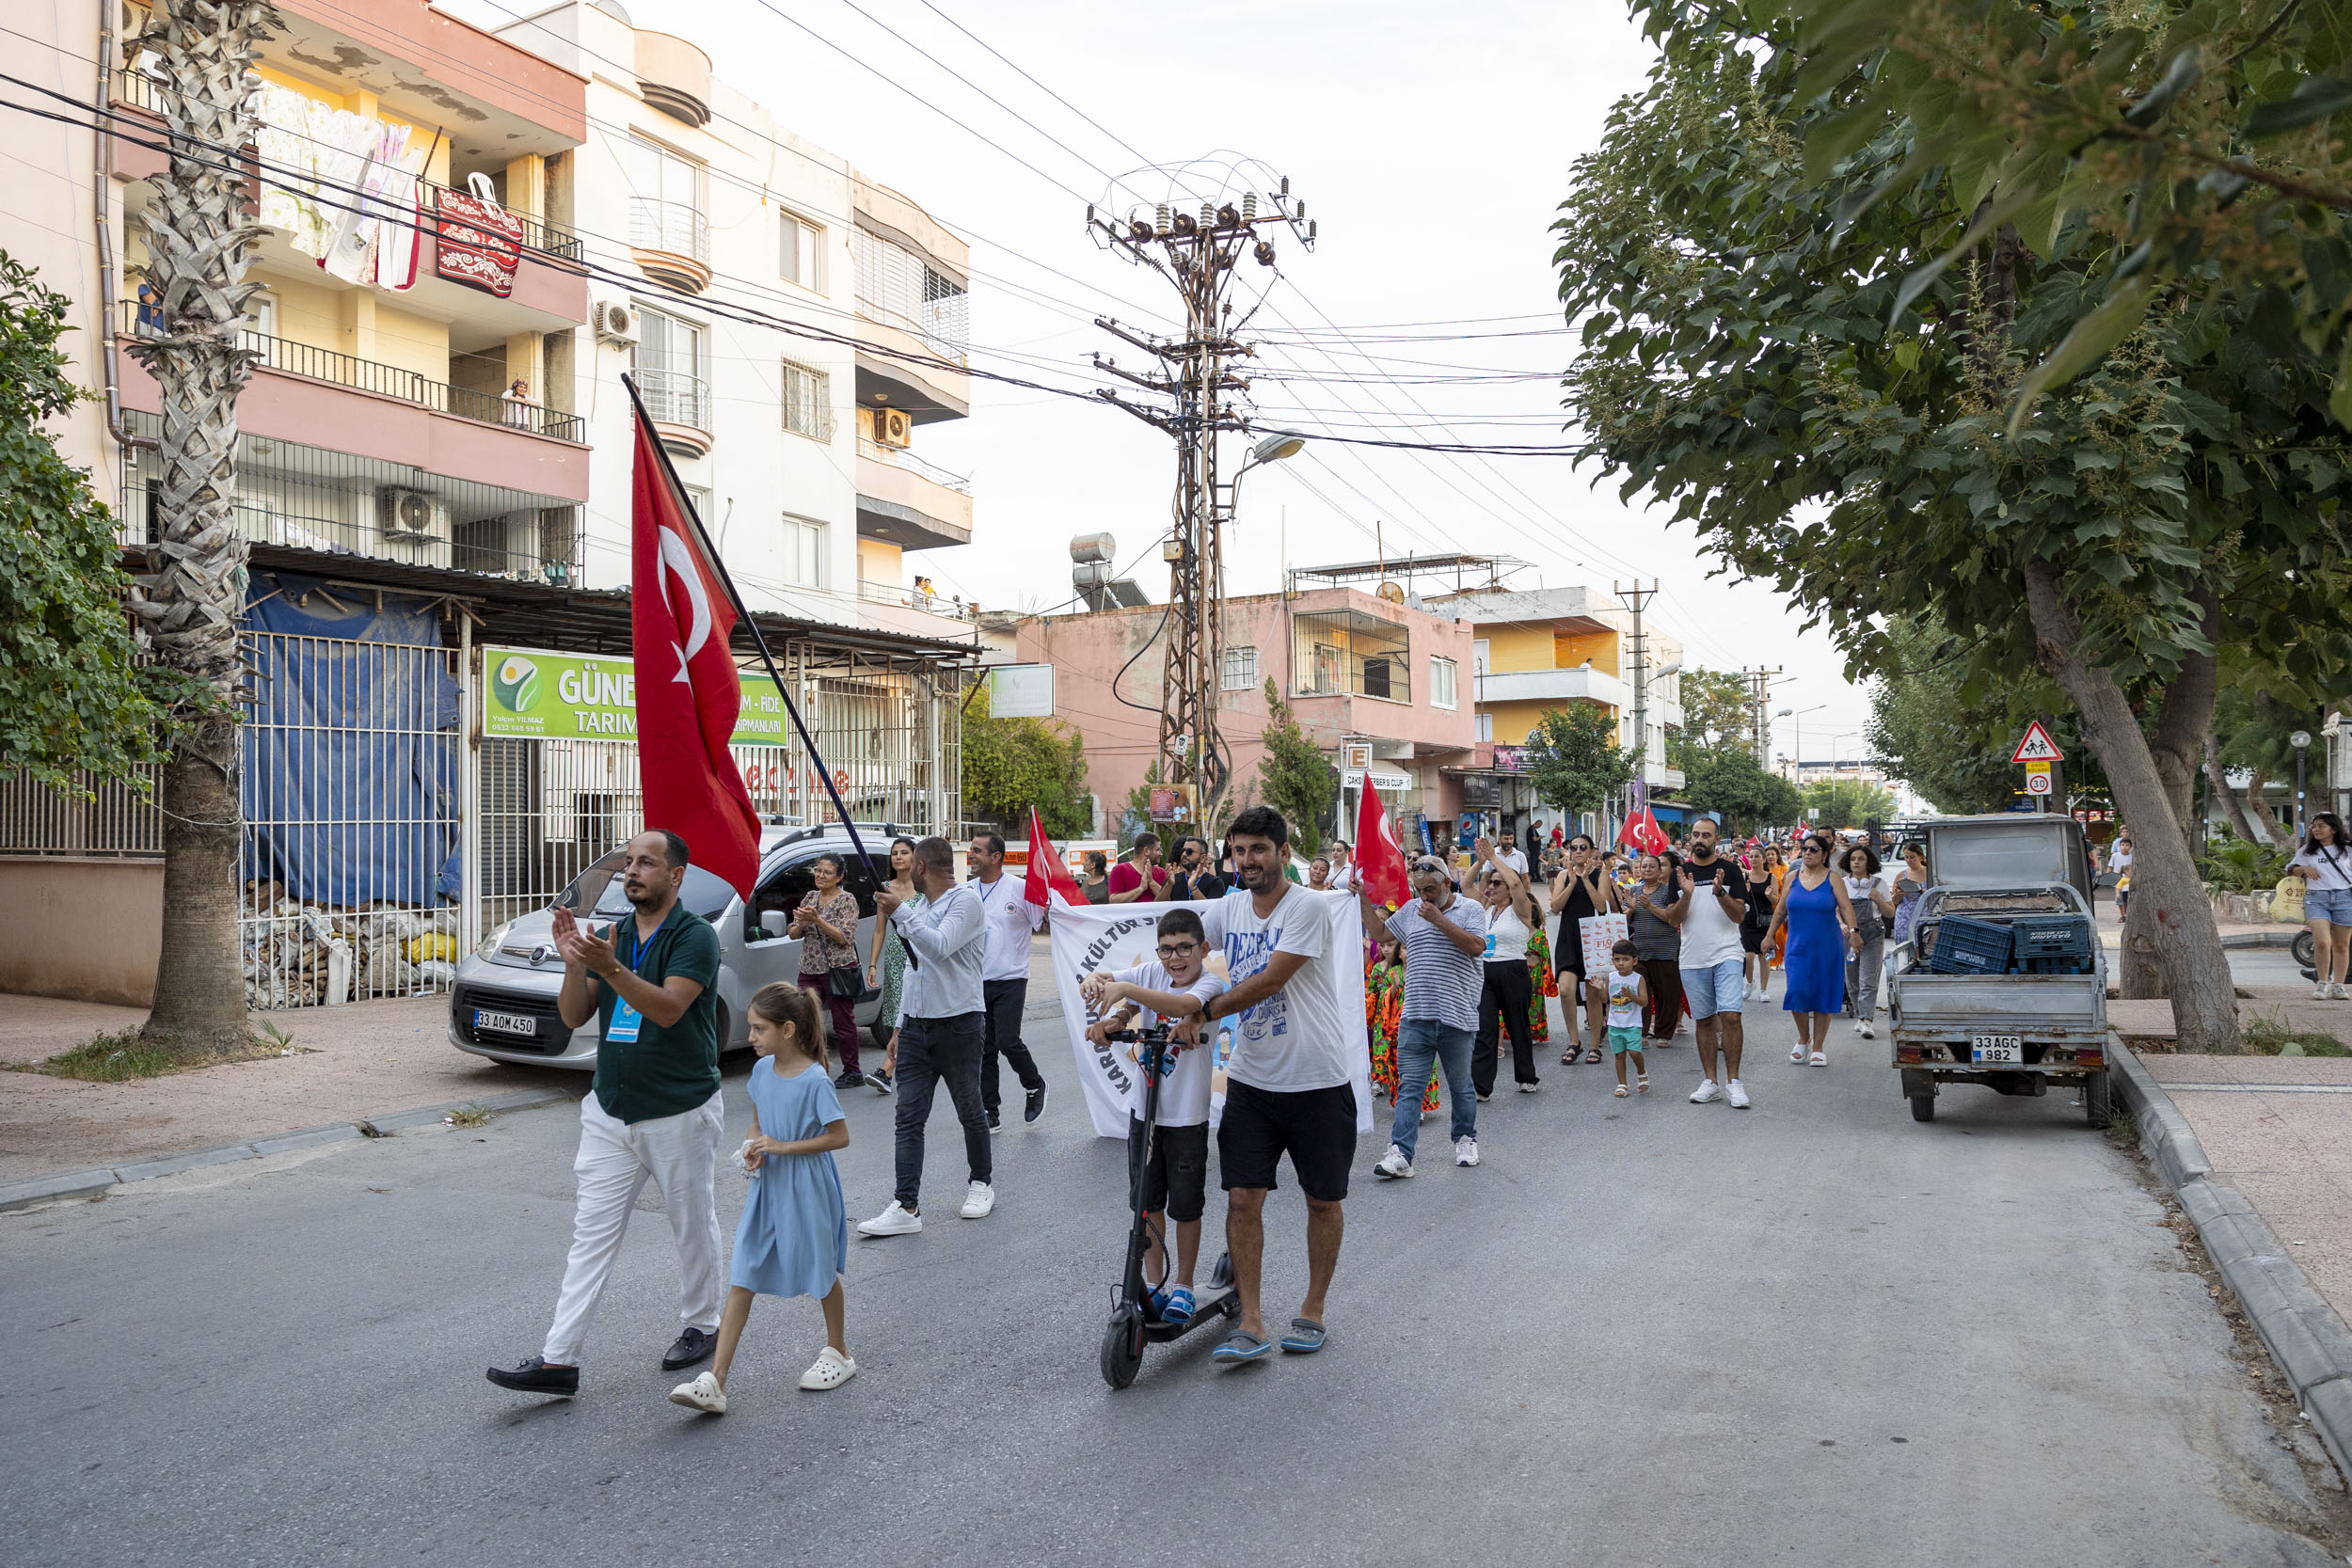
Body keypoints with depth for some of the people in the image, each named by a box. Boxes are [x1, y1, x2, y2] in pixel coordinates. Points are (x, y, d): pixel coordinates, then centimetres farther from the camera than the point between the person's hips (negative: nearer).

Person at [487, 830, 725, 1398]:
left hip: (679, 1112, -5)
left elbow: (668, 1008, -25)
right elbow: (573, 1016, 3)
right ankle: (558, 1360, 3)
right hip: (610, 1112, 6)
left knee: (693, 1225, 11)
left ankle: (702, 1324, 30)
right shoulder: (613, 936, 9)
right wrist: (575, 964, -15)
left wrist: (611, 968, -37)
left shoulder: (695, 936, -12)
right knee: (591, 1234, 3)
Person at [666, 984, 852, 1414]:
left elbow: (840, 1136, -16)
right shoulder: (762, 1070, 2)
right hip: (767, 1187, 6)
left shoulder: (814, 1080, -18)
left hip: (807, 1189, -6)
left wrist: (783, 1146, -20)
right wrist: (753, 1149, -5)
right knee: (742, 1278, 0)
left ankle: (838, 1353, 34)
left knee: (821, 1270, 12)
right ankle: (715, 1382, -2)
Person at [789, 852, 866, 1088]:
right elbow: (793, 934, 12)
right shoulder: (810, 897, 12)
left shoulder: (846, 900, -4)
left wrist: (816, 919, -22)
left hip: (838, 969, -5)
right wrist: (801, 923, -11)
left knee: (843, 1023, 1)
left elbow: (844, 937, -14)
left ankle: (853, 1073, 11)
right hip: (810, 969, 5)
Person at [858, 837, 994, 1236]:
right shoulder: (920, 905, 17)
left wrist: (901, 913, -24)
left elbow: (939, 947, -24)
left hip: (958, 1024, -7)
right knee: (909, 1118, -2)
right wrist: (901, 1023, 21)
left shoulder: (966, 899, -8)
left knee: (970, 1111, 7)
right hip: (917, 1024, 7)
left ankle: (982, 1182, 27)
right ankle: (906, 1206, -4)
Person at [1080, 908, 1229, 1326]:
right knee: (1147, 1202, 13)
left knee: (1186, 1205, 8)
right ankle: (1153, 1283, 27)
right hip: (1144, 1107, 4)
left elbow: (1184, 1005, -35)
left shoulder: (1210, 984, -14)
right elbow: (1102, 981, -1)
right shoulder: (1152, 973, -1)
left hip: (1187, 1116, -4)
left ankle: (1183, 1286, 25)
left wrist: (1126, 988, -42)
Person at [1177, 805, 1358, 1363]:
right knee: (1242, 1198, -1)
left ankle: (1313, 1310, 27)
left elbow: (1268, 981, -20)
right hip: (1250, 1080, 4)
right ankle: (1250, 1323, 8)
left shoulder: (1310, 907, -15)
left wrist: (1203, 1015, -14)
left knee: (1324, 1200, 9)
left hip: (1316, 1082, -4)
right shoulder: (1229, 907, 4)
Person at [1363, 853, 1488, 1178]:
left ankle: (1465, 1139, 32)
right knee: (1409, 1084, -3)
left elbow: (1477, 946, -14)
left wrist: (1439, 920, -17)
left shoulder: (1470, 910, 1)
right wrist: (1364, 899, 11)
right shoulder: (1411, 910, 14)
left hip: (1457, 1014, -3)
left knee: (1460, 1084, 11)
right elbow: (1376, 929, 24)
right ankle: (1400, 1154, -7)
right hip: (1416, 1015, 3)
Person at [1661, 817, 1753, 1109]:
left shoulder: (1729, 870, 1)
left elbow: (1740, 915, -5)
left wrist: (1719, 892, -21)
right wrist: (1687, 895, -15)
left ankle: (1732, 1081, -3)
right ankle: (1711, 1081, 16)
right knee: (1704, 1021, 8)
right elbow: (1673, 919, 2)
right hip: (1693, 958, 3)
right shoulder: (1681, 873, 7)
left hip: (1726, 954, -2)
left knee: (1730, 1016, -13)